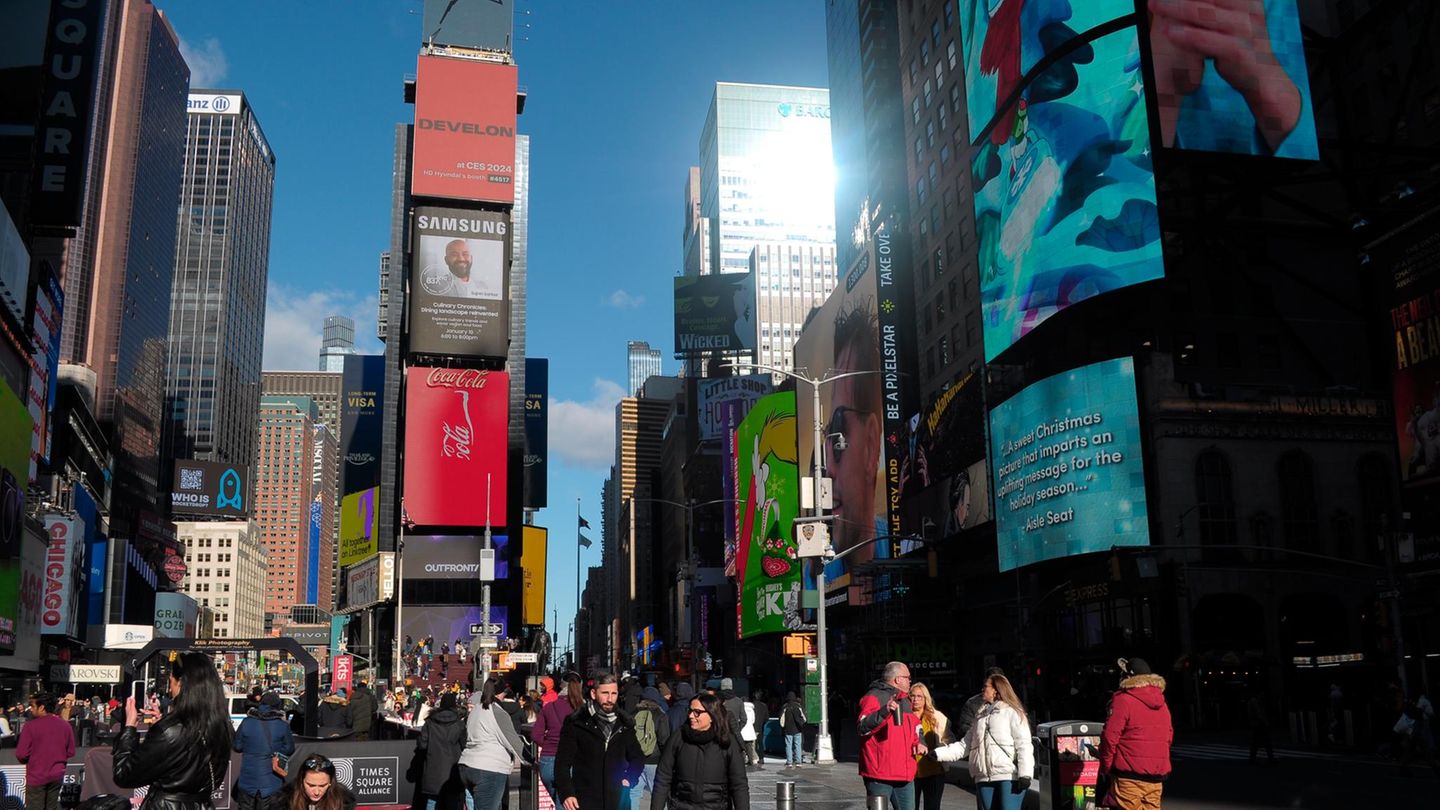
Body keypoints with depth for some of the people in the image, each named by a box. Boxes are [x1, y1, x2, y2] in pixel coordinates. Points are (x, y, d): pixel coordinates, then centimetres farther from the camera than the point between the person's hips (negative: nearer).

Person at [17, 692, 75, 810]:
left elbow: (21, 754, -14)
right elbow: (70, 752, 5)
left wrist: (25, 760, 7)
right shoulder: (65, 725, 0)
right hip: (57, 775, 4)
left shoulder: (31, 725, -15)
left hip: (36, 776, -4)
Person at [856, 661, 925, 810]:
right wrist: (884, 711, -39)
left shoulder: (905, 700, 19)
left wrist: (919, 742, 11)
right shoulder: (874, 697, -10)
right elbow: (862, 727, -24)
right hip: (879, 775, -8)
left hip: (905, 775, 8)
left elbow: (915, 725, 33)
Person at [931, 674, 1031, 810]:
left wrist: (1025, 774, -16)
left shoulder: (1012, 713, 2)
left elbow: (1023, 745, -6)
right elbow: (964, 745, 18)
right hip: (984, 779, 6)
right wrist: (939, 753, 7)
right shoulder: (981, 716, 22)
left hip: (1009, 778, -6)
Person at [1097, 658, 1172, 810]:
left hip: (1129, 776, -7)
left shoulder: (1123, 699, -10)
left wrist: (1105, 768, -3)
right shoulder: (1161, 703, 14)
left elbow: (1110, 736, -13)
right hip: (1157, 775, 7)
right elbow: (1169, 736, 20)